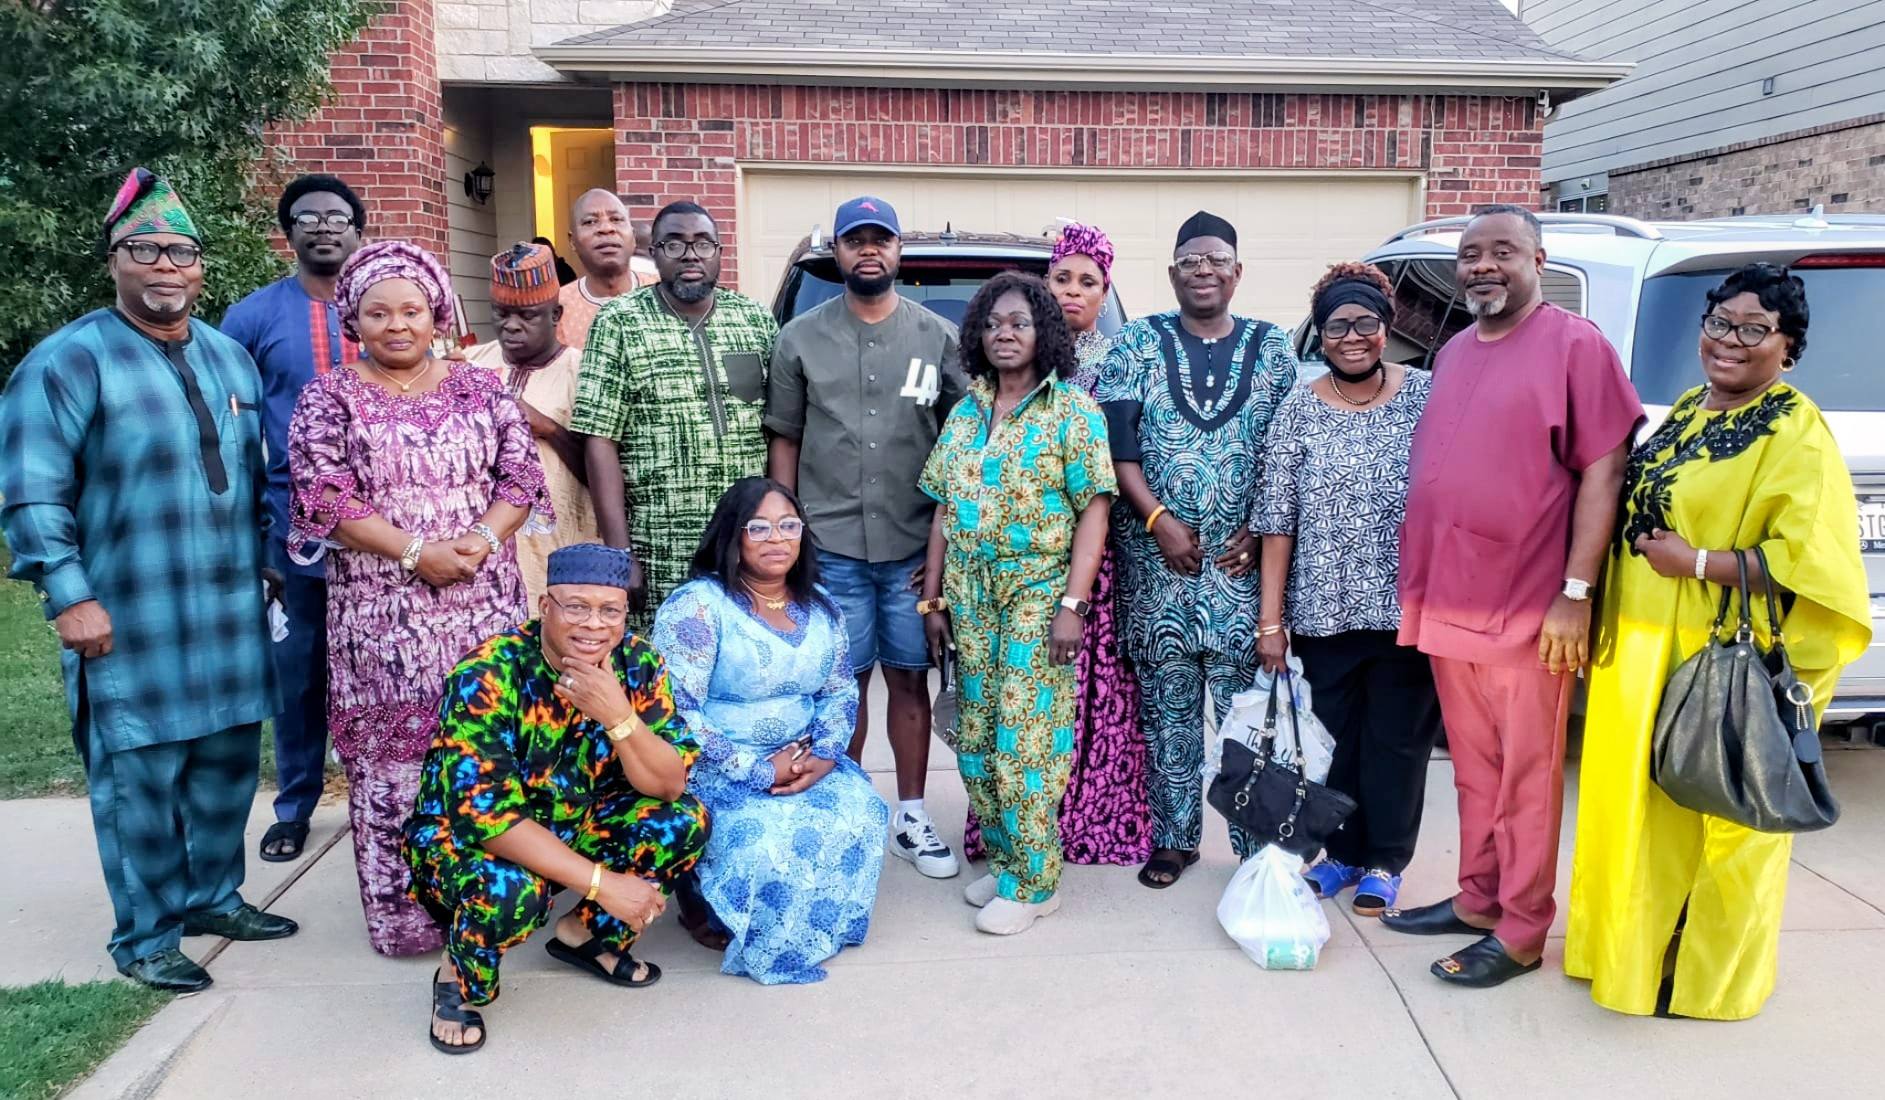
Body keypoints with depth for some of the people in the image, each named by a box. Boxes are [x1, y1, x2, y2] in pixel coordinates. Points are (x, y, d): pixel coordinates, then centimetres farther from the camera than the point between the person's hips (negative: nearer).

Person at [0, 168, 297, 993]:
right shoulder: (68, 361, -8)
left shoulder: (231, 358, 12)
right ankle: (145, 937, 18)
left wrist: (272, 564, 18)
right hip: (129, 623, -6)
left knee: (228, 766, 15)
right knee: (138, 778, 3)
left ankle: (213, 896, 33)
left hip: (231, 617, 6)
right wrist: (70, 597, -15)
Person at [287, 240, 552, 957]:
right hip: (382, 612, -2)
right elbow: (325, 495, -7)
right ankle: (402, 912, 13)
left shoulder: (482, 389, 9)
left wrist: (481, 538, -14)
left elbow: (521, 474, 4)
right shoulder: (329, 399, 3)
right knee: (393, 755, 1)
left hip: (486, 602, 2)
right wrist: (416, 551, -16)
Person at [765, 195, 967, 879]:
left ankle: (911, 819, 19)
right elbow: (784, 439, 8)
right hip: (830, 546, 0)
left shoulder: (937, 337, 6)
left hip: (915, 547, 0)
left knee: (910, 681, 7)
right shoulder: (801, 339, 6)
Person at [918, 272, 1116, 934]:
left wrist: (1073, 605, -16)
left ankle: (1033, 880, 8)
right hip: (970, 596, 5)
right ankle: (1003, 857, 25)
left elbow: (1093, 511, -9)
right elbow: (943, 511, 13)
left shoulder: (1072, 410, -4)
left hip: (1039, 594, -5)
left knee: (1028, 737, -4)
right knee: (975, 736, 9)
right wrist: (933, 600, 9)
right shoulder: (964, 415, 12)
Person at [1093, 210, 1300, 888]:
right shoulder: (1137, 344, 4)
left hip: (1243, 558, 0)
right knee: (1166, 705, 7)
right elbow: (1117, 446, -2)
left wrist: (1259, 533, -5)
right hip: (1156, 559, 0)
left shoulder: (1272, 349, 8)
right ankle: (1174, 836, 20)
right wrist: (1160, 521, -12)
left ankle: (1256, 841, 12)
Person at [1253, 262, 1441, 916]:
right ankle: (1342, 852, 29)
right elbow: (1276, 520, -1)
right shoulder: (1299, 410, 1)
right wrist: (1271, 618, -5)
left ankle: (1385, 862, 25)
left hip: (1406, 607, 0)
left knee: (1398, 737, 9)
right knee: (1336, 735, 11)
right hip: (1323, 611, 1)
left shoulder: (1425, 395, 0)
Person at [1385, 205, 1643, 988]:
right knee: (1474, 768, 16)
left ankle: (1521, 931, 15)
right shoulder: (1451, 354, 15)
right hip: (1444, 601, 6)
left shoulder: (1574, 344, -6)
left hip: (1526, 607, -6)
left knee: (1525, 774, 4)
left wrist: (1577, 593, -15)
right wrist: (1416, 587, 14)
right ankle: (1477, 900, 29)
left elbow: (1604, 468, -10)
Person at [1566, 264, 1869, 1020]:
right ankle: (1631, 949, 33)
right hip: (1643, 654, 8)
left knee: (1719, 820, 6)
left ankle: (1706, 982, 22)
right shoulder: (1685, 411, 12)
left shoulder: (1796, 435, -12)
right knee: (1636, 805, 16)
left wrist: (1697, 563, -19)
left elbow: (1806, 561, -19)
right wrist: (1605, 629, 13)